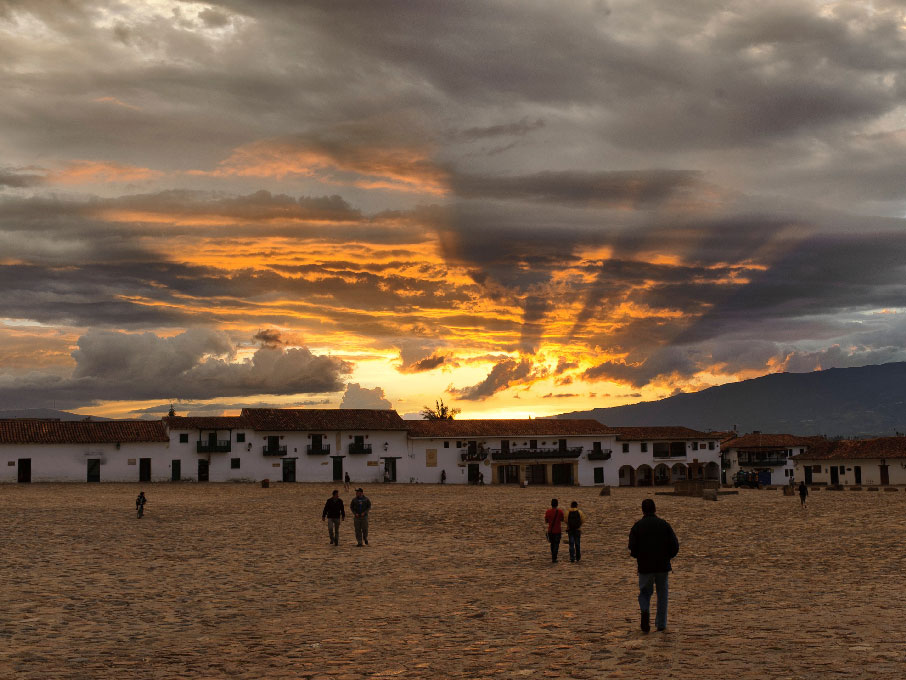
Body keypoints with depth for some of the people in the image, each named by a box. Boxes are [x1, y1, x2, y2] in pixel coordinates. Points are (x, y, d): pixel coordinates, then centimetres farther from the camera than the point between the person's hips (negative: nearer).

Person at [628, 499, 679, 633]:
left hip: (645, 566, -1)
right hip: (663, 566, 1)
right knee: (662, 594, 14)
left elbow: (632, 548, -8)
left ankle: (644, 610, -17)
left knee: (644, 592, 12)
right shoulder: (664, 524, 1)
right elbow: (675, 545, -4)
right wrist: (667, 557, 13)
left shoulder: (637, 526, -2)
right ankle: (661, 623, 17)